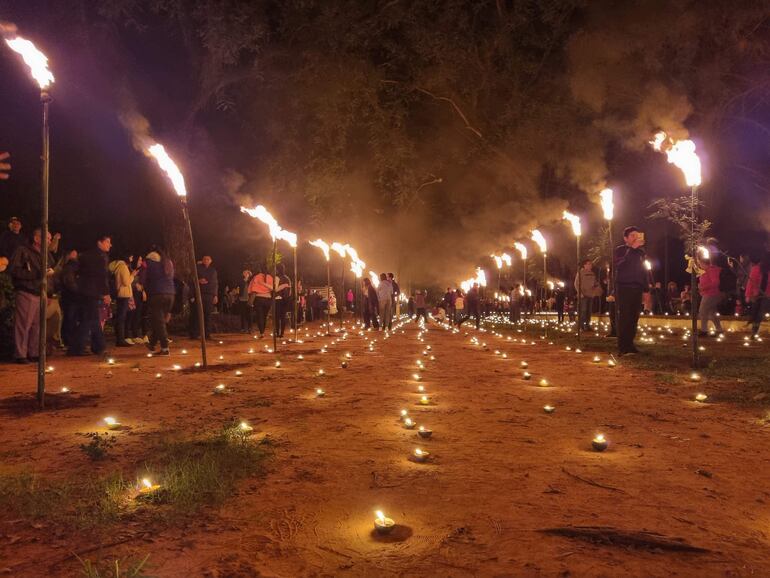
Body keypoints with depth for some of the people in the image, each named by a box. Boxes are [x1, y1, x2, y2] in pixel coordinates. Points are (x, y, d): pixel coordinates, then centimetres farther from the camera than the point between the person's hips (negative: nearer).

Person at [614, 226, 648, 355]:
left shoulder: (640, 252, 16)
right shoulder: (620, 250, 1)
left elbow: (644, 271, 19)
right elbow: (619, 265, -18)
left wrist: (646, 289, 11)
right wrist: (632, 248, -20)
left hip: (637, 289, 5)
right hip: (623, 288, -5)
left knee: (634, 318, 3)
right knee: (624, 317, -8)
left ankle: (630, 344, 9)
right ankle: (622, 347, -8)